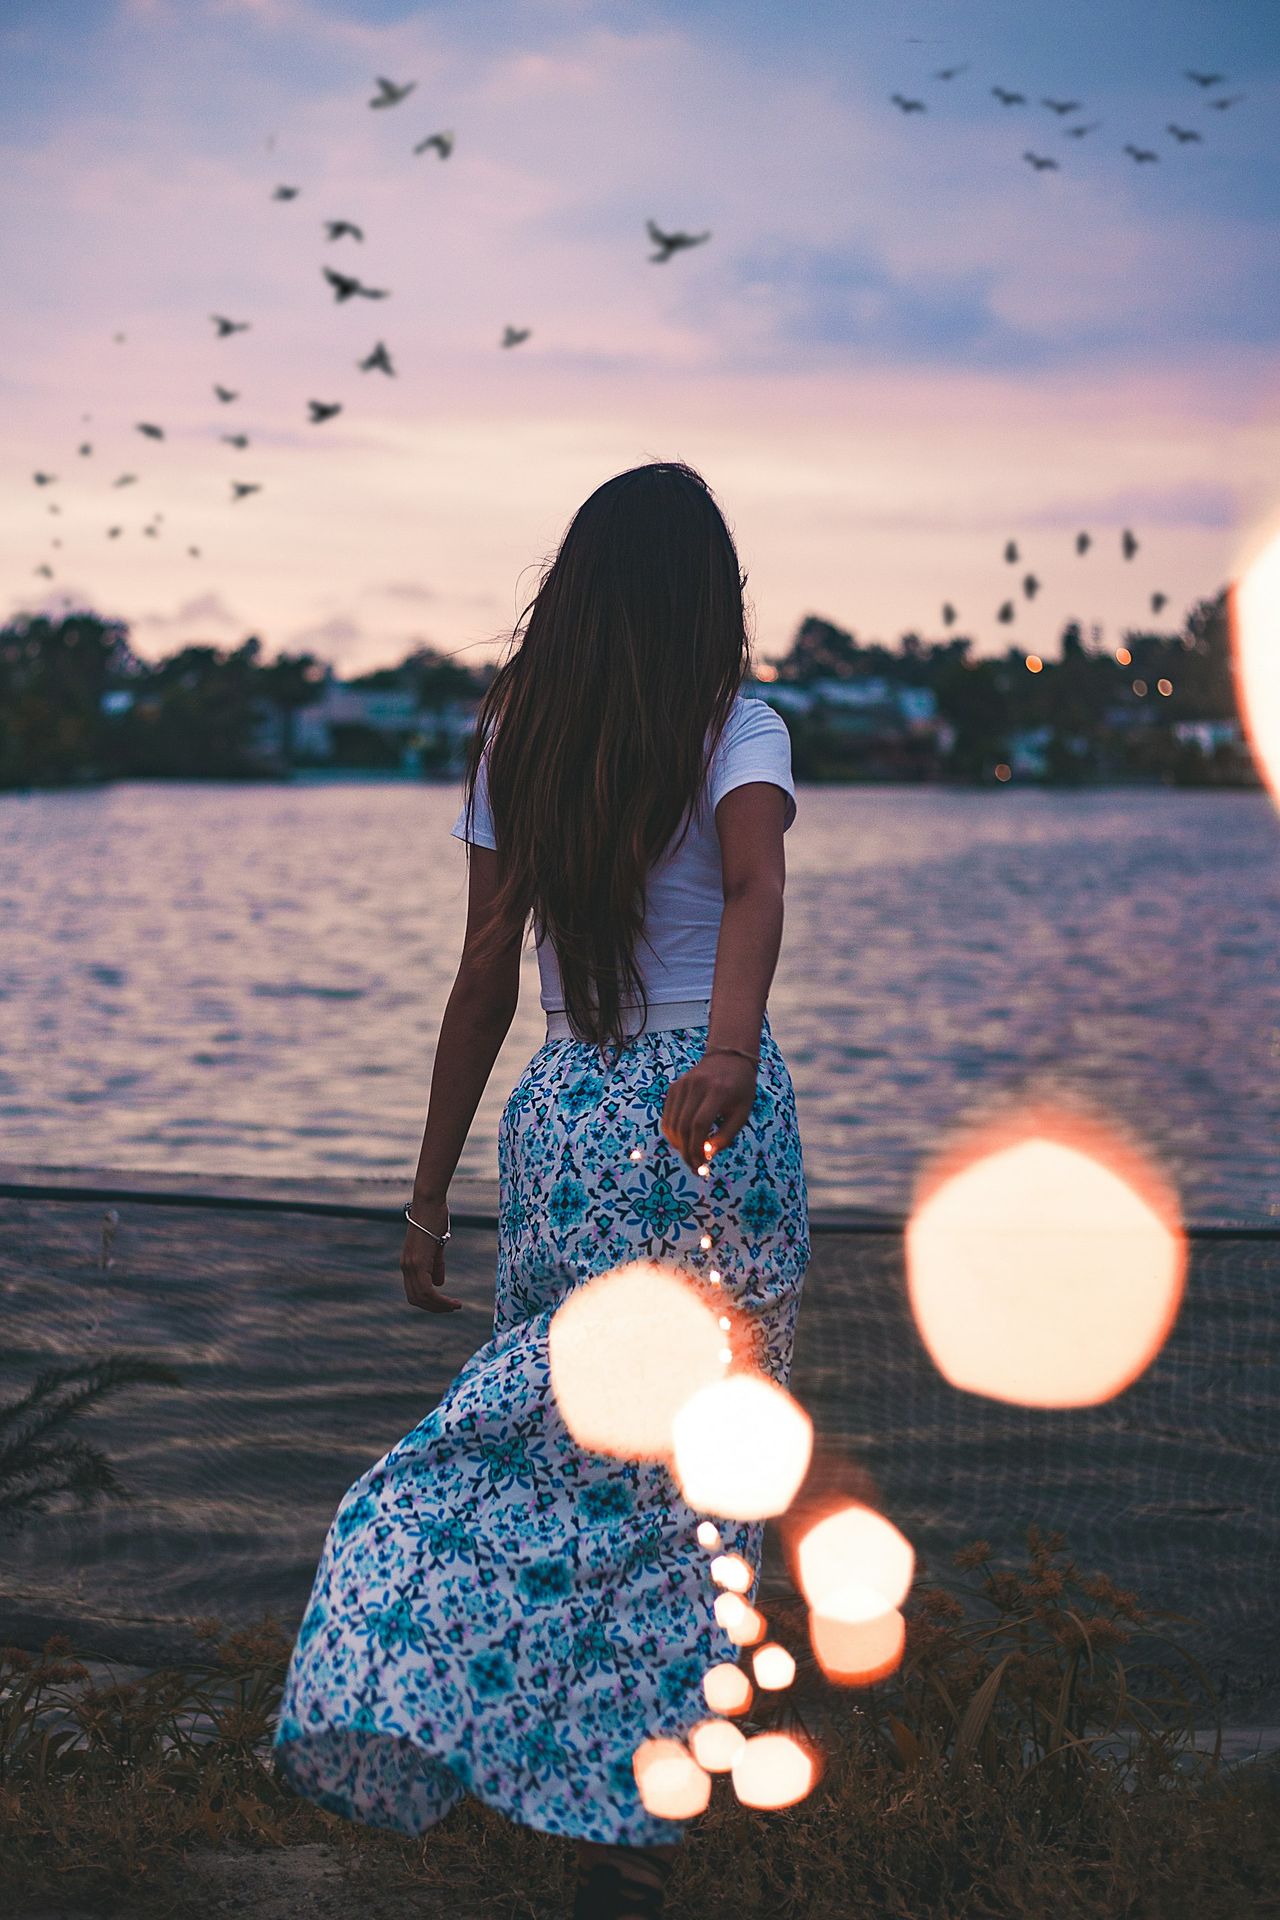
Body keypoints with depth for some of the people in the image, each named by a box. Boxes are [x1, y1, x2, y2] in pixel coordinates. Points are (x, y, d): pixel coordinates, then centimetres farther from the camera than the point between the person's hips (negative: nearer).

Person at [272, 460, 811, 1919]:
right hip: (714, 1123, -2)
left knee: (547, 1426, 18)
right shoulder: (737, 732, -4)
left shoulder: (517, 743, 4)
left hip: (563, 1116, 3)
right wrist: (729, 1057, -41)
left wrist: (431, 1193, 7)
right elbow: (754, 887, -26)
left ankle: (392, 1691, 3)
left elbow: (485, 978, 3)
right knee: (683, 1468, 8)